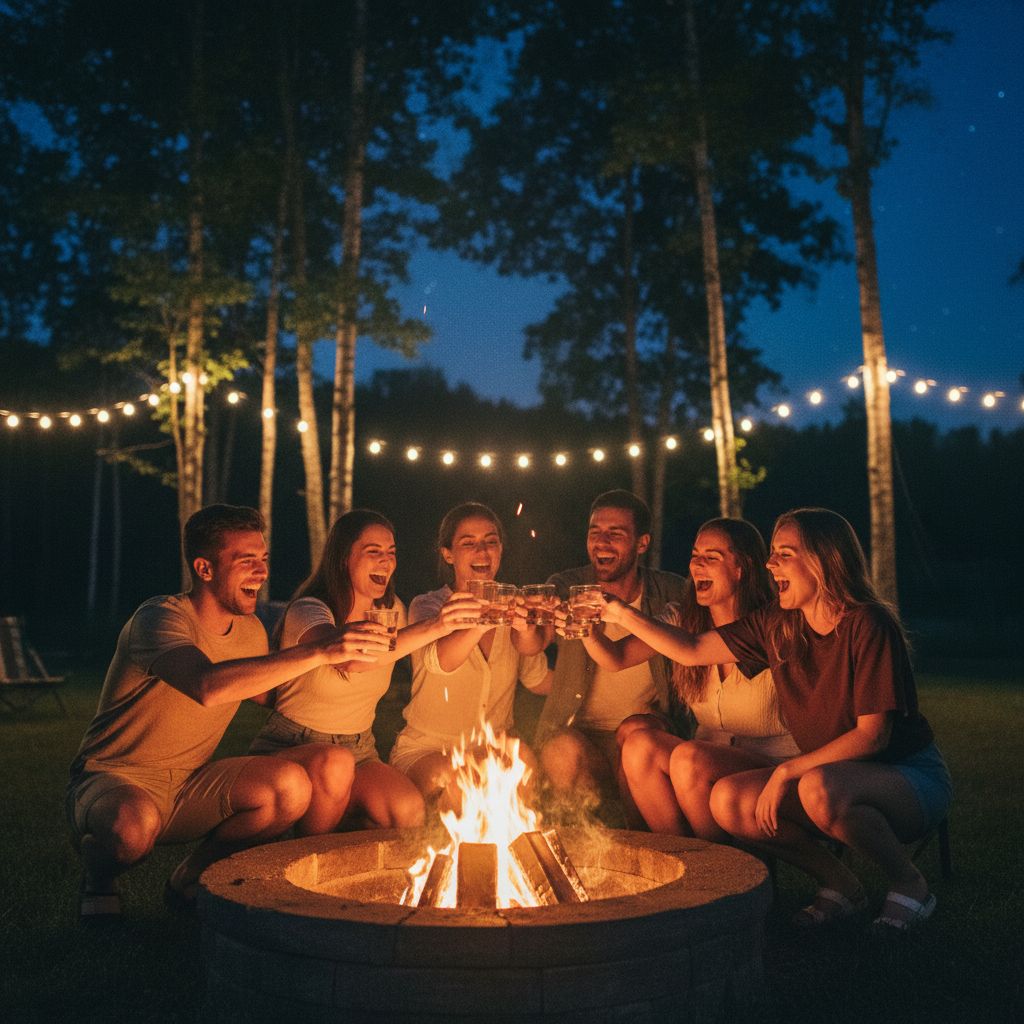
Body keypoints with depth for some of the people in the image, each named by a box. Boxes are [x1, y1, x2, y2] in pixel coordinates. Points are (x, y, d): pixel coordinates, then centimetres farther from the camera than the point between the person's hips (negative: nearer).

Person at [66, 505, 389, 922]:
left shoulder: (251, 632, 3)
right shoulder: (159, 618, -21)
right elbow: (207, 686, -42)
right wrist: (318, 652, -45)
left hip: (188, 787, 6)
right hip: (113, 779, -6)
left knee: (292, 787, -19)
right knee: (134, 825, -40)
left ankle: (193, 873, 4)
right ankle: (98, 867, -2)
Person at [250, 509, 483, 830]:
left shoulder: (391, 611, 6)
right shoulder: (308, 610, -17)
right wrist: (431, 627, -50)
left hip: (360, 751, 4)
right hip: (292, 748, -4)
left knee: (409, 812, -26)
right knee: (336, 765, -38)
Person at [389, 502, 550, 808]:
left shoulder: (513, 607, 4)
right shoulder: (427, 606, -7)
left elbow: (539, 683, -6)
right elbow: (439, 661, -31)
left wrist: (528, 634, -28)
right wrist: (483, 622, -53)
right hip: (428, 750, -3)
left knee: (528, 767, -29)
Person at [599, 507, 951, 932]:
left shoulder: (866, 625, -20)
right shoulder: (777, 625, 0)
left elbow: (873, 734, -22)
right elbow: (693, 650, 5)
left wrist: (788, 770, -25)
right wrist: (622, 614, -4)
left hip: (911, 778, -6)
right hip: (831, 774, 6)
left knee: (819, 789, -38)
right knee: (728, 800, -15)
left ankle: (909, 884, -10)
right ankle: (841, 886, 2)